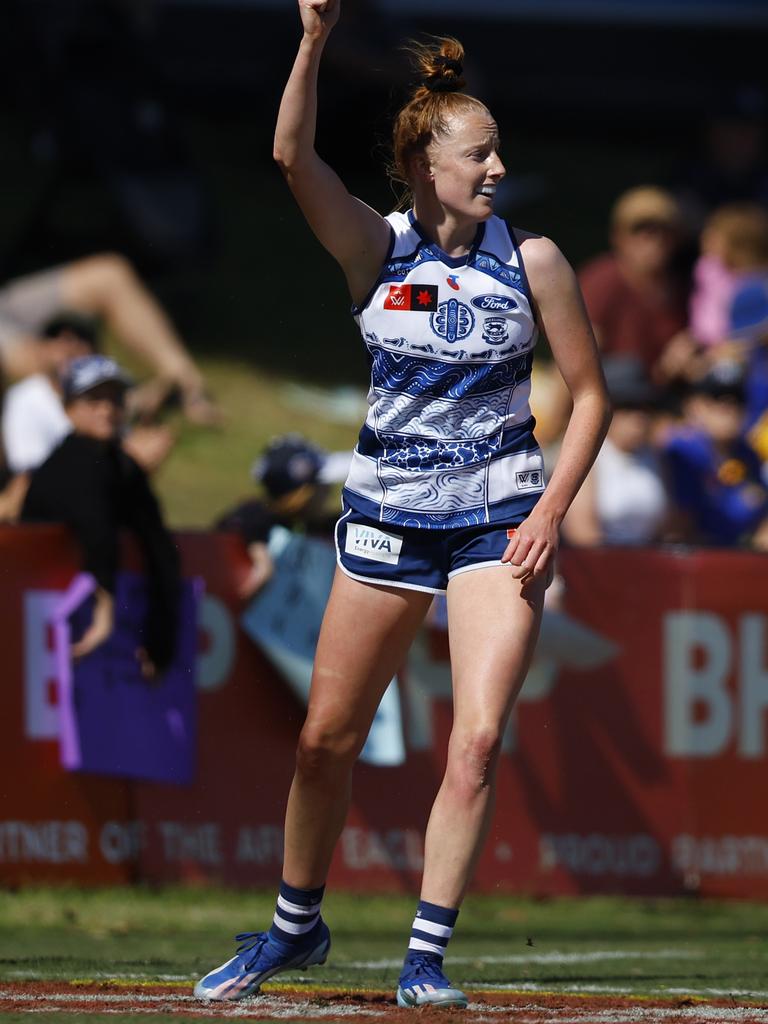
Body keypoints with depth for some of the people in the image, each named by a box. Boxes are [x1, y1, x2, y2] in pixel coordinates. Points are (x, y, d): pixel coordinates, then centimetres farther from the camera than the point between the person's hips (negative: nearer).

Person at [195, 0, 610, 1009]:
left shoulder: (532, 260, -5)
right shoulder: (376, 247, -6)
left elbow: (589, 393, 1)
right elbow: (293, 157, -22)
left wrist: (552, 512, -9)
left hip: (500, 522, -1)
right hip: (387, 513, 1)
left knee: (479, 738, -14)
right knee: (327, 739, 7)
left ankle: (427, 954, -5)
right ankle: (296, 927, 28)